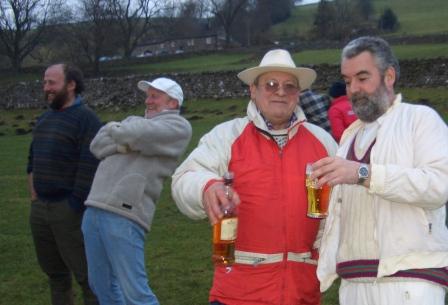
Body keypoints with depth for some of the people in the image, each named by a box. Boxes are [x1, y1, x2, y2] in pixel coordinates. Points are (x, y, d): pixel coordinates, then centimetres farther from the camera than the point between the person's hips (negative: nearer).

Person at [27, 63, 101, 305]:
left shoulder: (86, 119, -11)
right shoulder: (44, 119, 14)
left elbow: (89, 167, -18)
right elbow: (33, 158, 21)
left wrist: (75, 206, -18)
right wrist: (34, 195, 11)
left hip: (69, 209, -8)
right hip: (39, 208, 8)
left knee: (85, 273, -2)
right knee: (54, 272, 17)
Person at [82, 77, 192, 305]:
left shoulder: (178, 126, 2)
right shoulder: (134, 120, 24)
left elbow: (138, 135, -14)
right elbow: (97, 145, 11)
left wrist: (116, 131, 6)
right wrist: (122, 143, -7)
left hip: (123, 214, -8)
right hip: (94, 209, 8)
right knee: (102, 286, 14)